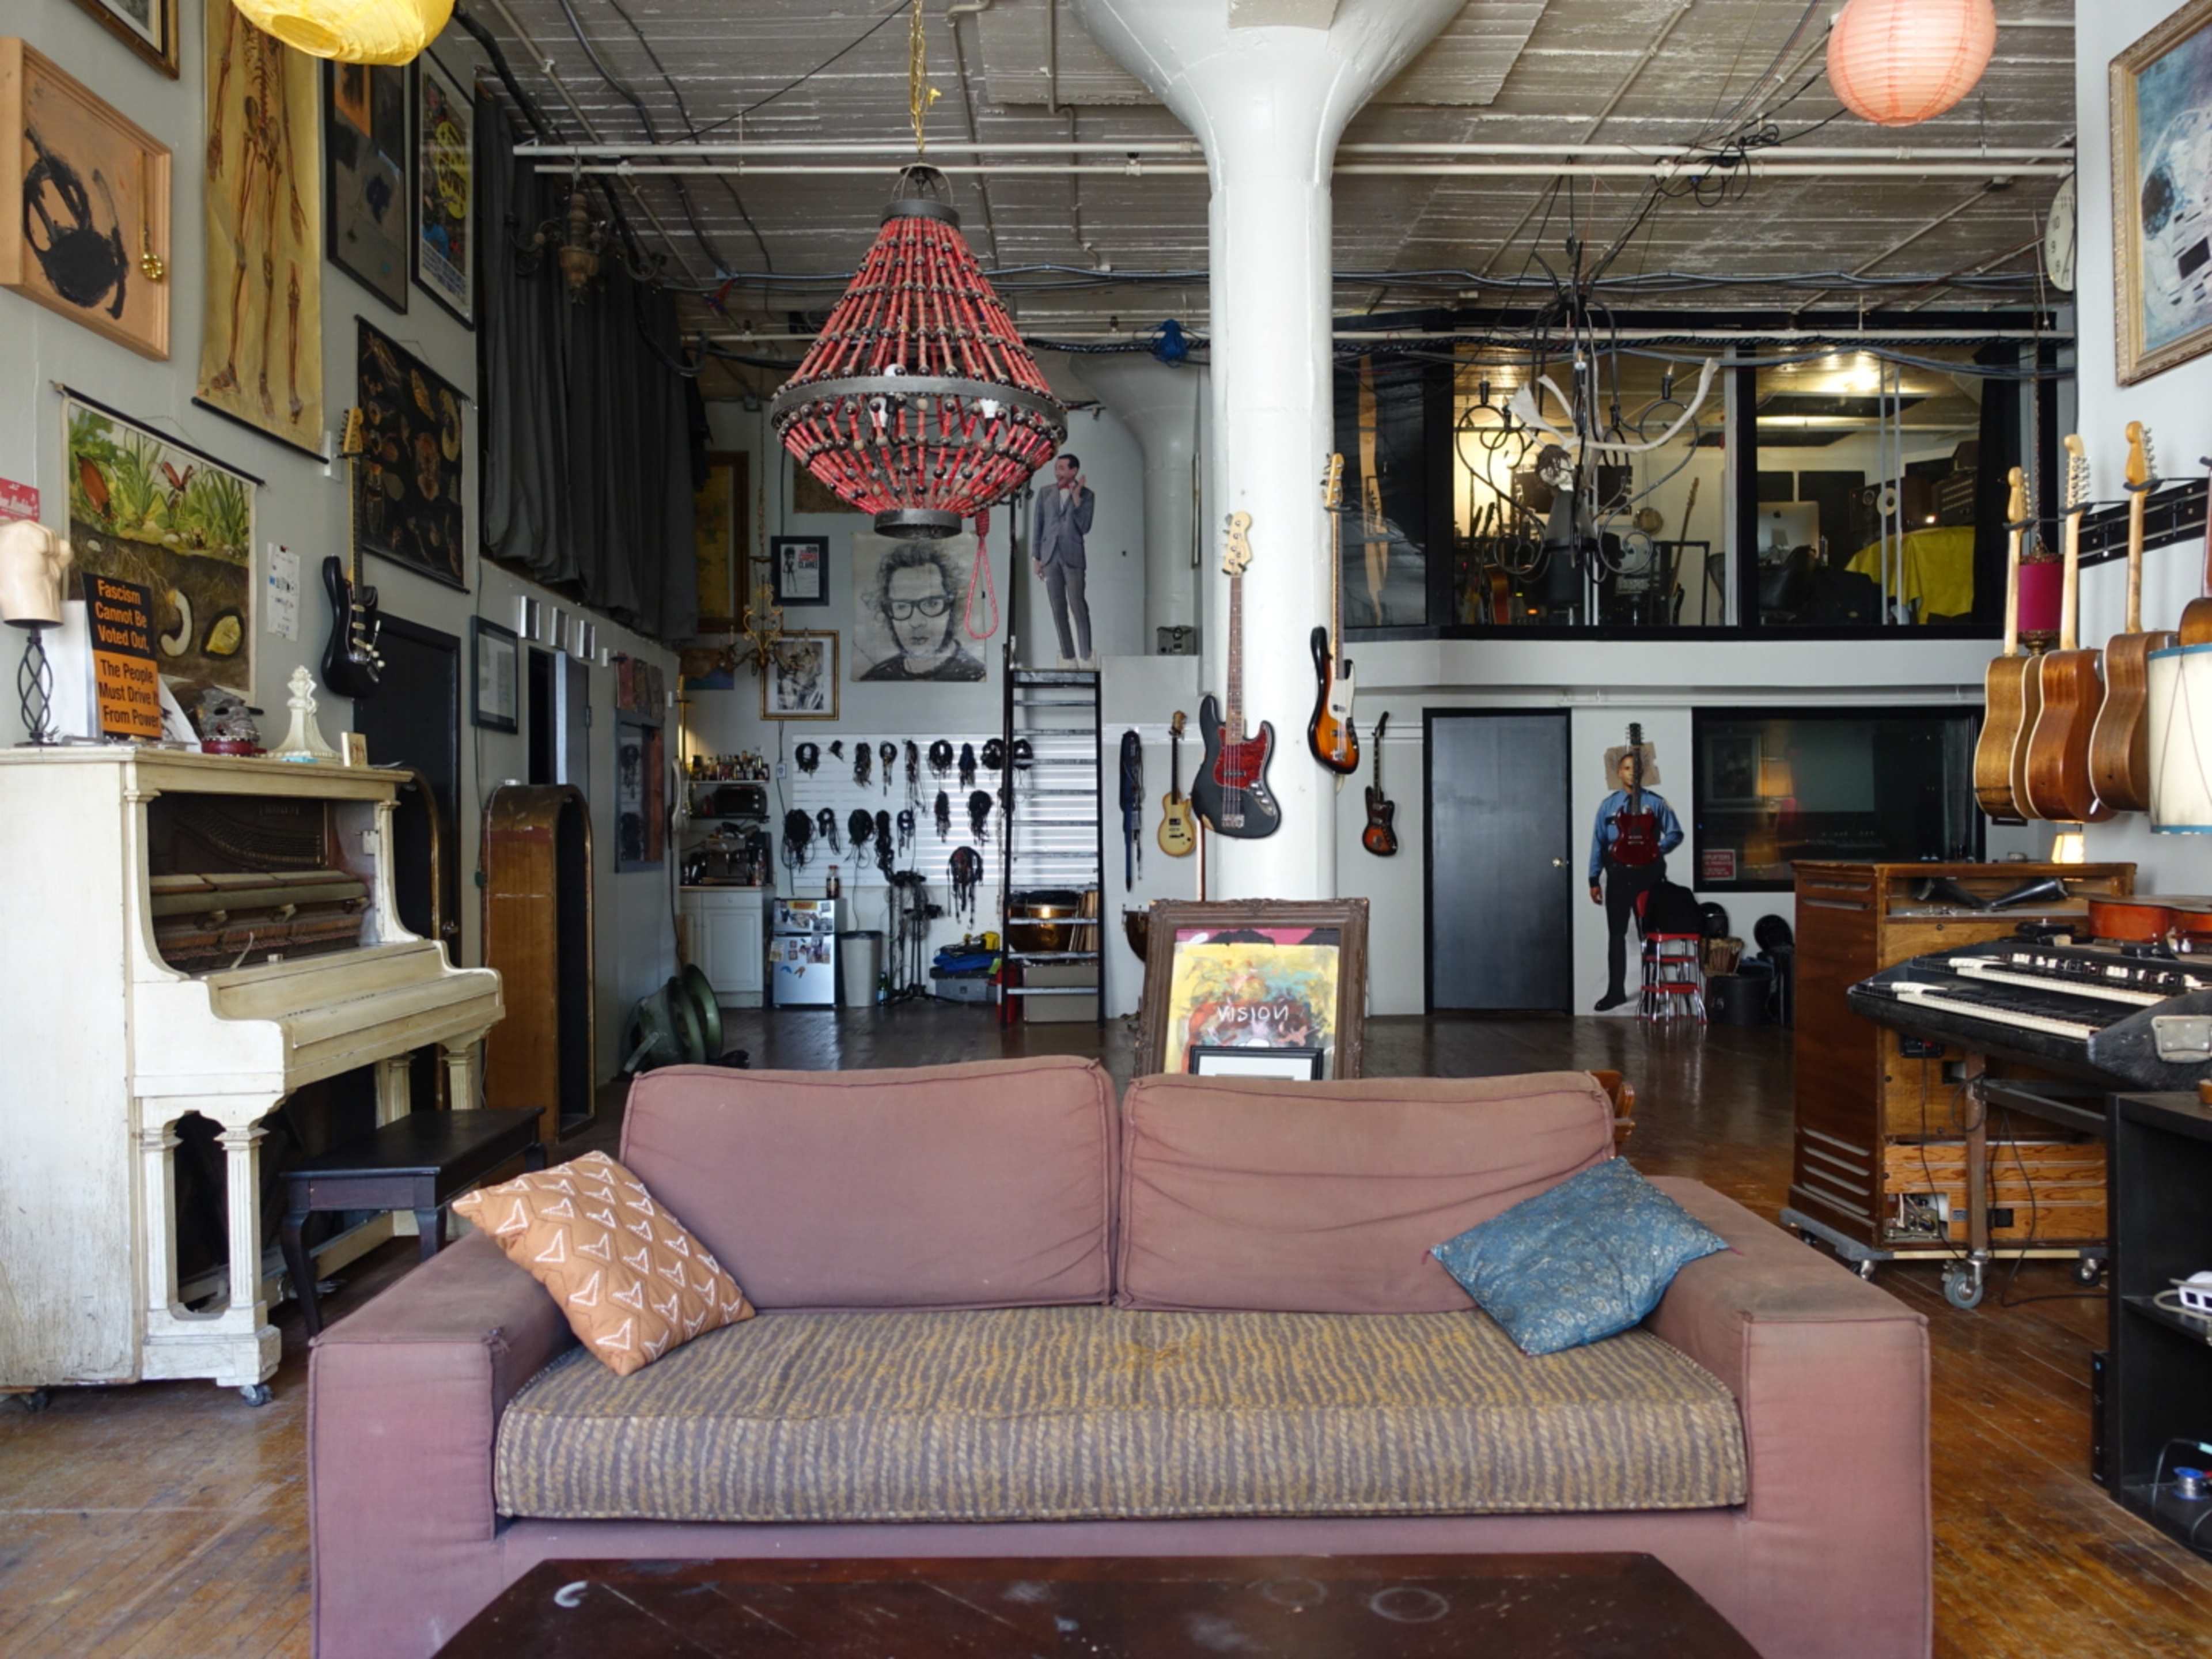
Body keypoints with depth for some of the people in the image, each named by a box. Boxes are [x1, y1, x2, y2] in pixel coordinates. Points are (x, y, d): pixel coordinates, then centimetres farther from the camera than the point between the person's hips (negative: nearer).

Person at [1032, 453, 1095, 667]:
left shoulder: (1086, 495, 0)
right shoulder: (1046, 494, 8)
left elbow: (1085, 527, -10)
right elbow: (1039, 527, 10)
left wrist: (1076, 497, -14)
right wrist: (1035, 557, 5)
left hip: (1072, 555, -3)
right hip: (1050, 556, 3)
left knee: (1078, 607, -7)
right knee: (1058, 609, 3)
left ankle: (1085, 657, 0)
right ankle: (1068, 657, 8)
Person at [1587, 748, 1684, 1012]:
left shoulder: (1656, 802, 0)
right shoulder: (1608, 805, 5)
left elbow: (1676, 834, 2)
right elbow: (1598, 843, 5)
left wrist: (1655, 850, -17)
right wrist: (1594, 880, 2)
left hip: (1648, 874, -1)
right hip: (1618, 874, 2)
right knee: (1616, 934, 4)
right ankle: (1616, 991, 11)